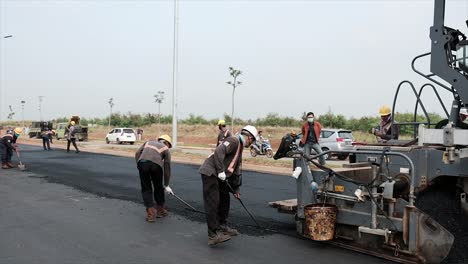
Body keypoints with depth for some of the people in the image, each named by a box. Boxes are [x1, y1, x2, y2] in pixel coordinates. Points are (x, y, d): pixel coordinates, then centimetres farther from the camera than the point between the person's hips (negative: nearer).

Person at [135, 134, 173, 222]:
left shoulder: (148, 142, 34)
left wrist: (139, 167, 18)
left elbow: (137, 153, 17)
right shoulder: (166, 149, 26)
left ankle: (151, 213, 9)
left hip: (142, 162, 2)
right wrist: (166, 185, 29)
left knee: (146, 189, 13)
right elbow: (167, 168, 24)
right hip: (156, 164, -1)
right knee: (159, 188, 20)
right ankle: (160, 210, 33)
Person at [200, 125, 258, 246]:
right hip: (210, 173, -10)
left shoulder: (240, 147, 21)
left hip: (219, 176, 10)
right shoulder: (233, 140, -10)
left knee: (225, 199, 16)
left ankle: (222, 226, 31)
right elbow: (218, 152, -25)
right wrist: (221, 171, -25)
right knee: (212, 203, -11)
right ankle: (213, 235, -11)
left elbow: (236, 169, 25)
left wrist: (235, 189, 26)